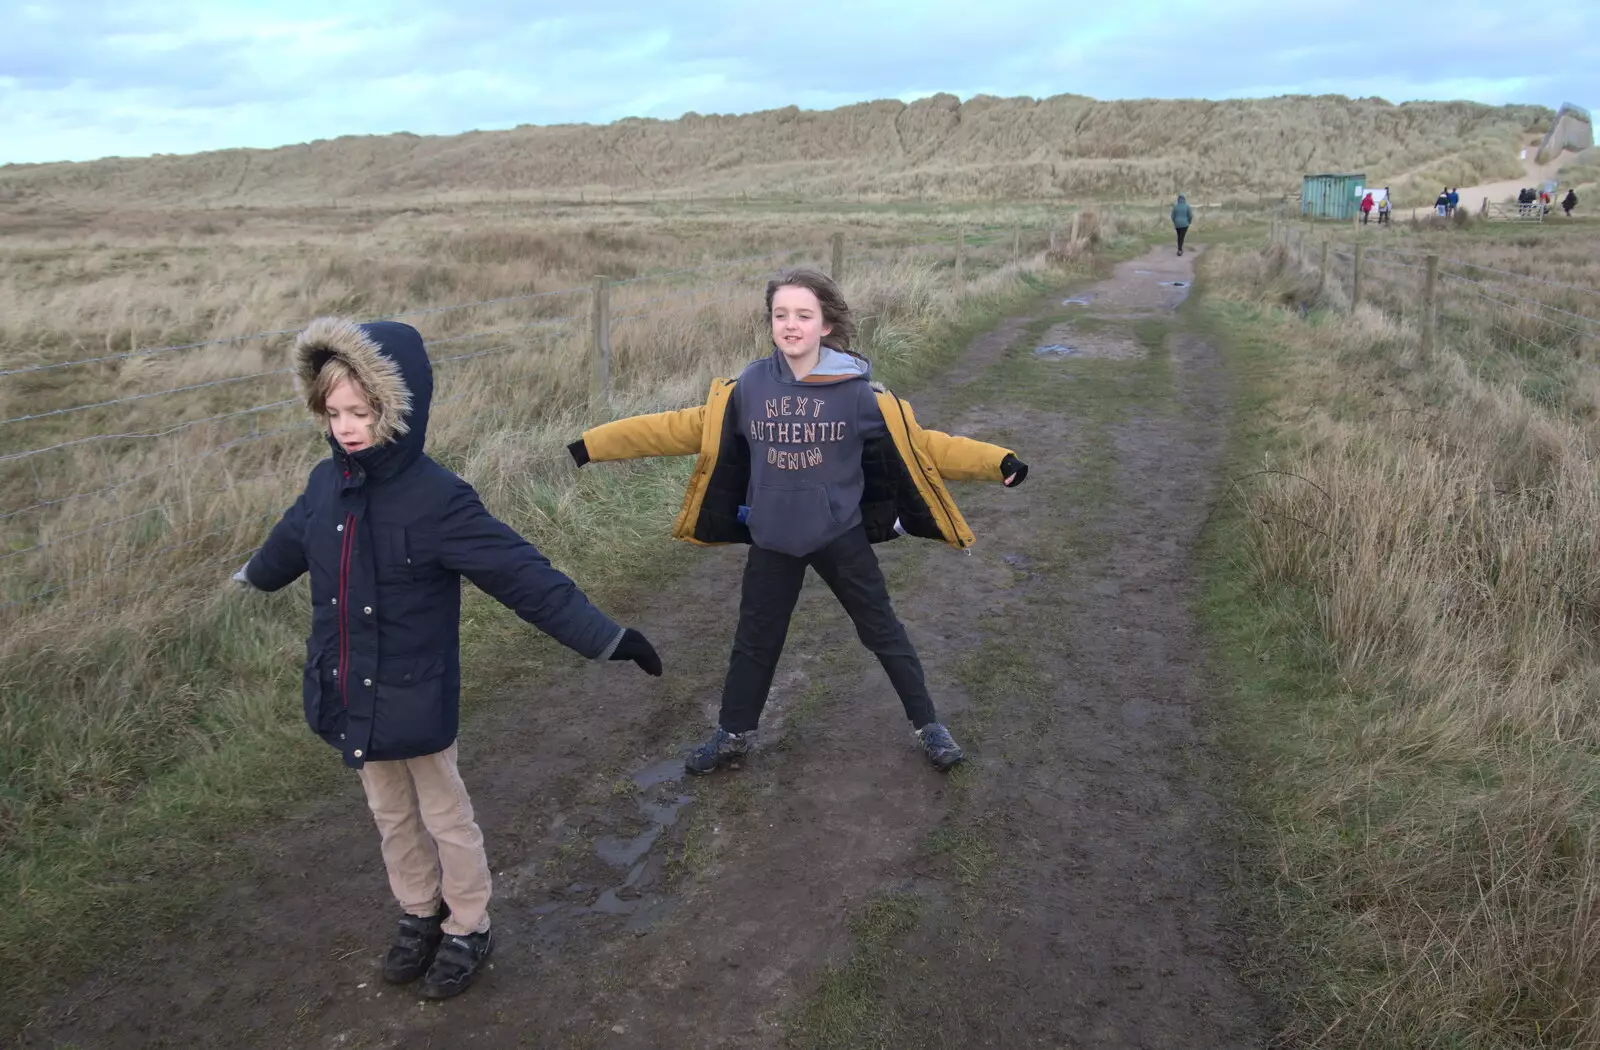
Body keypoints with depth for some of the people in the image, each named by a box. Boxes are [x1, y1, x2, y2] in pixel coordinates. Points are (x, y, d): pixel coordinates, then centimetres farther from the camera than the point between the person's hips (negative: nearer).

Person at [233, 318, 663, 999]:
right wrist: (253, 575, 39)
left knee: (444, 816, 14)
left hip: (414, 699, -6)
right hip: (347, 694, 6)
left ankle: (468, 929, 34)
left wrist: (603, 638, -31)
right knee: (390, 814, 23)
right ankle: (419, 914, 44)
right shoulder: (326, 484, -5)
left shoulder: (436, 499, -23)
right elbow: (291, 541, 18)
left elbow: (522, 575, -26)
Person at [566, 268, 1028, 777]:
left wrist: (997, 462, -20)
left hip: (841, 535, -2)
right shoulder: (747, 387, -8)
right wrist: (593, 444, -2)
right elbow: (687, 427, -1)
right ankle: (734, 735, 36)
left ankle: (928, 725, 29)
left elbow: (918, 443, -11)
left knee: (882, 631, 11)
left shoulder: (858, 391, -14)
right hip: (772, 541, 2)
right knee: (755, 639, 16)